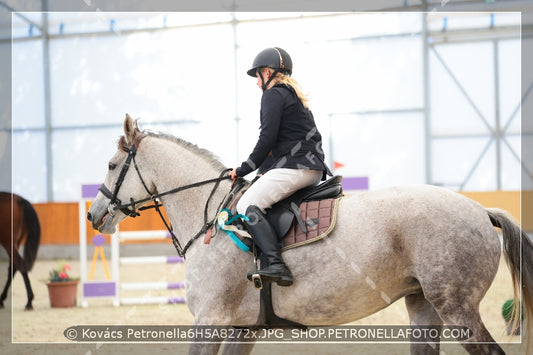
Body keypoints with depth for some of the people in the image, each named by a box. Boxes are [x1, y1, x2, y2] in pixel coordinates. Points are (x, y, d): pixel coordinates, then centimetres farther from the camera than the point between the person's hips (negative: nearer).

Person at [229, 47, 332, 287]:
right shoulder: (296, 97, 27)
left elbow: (267, 138, -11)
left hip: (293, 166, -11)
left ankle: (276, 265, -39)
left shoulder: (273, 95, -3)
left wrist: (244, 170, -2)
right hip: (314, 170, 11)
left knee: (247, 205, -21)